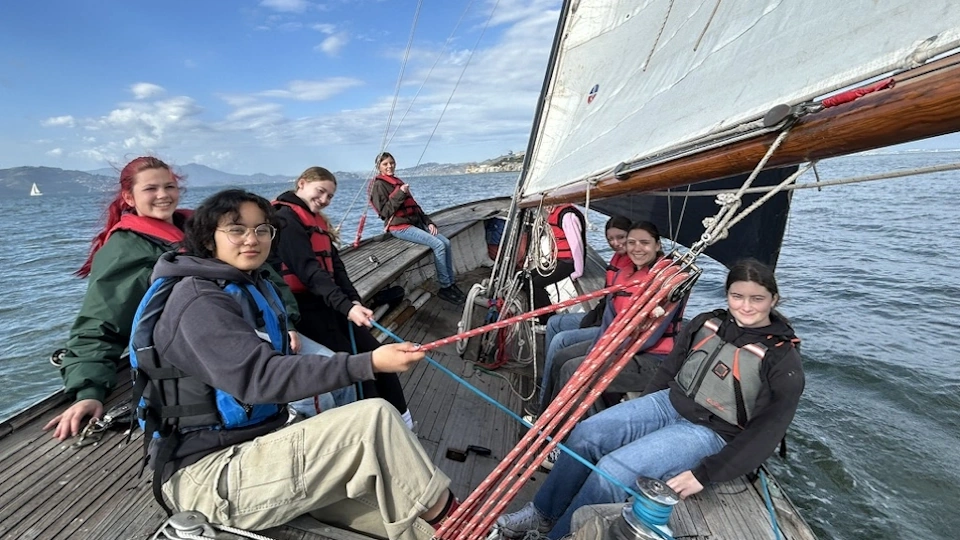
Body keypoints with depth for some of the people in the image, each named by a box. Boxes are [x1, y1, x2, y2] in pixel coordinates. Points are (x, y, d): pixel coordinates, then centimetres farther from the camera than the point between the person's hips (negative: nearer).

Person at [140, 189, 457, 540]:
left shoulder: (251, 287, 14)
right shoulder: (199, 301, -16)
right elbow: (259, 377, -30)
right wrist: (370, 364, -36)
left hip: (252, 447, 8)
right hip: (210, 475, -8)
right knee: (374, 419, -24)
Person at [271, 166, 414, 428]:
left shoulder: (317, 220, 17)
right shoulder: (285, 218, -11)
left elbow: (335, 266, 7)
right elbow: (309, 271, -23)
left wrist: (354, 300, -8)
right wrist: (346, 306, -31)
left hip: (326, 303, 8)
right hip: (304, 308, -8)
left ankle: (404, 423, 9)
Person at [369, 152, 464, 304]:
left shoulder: (398, 182, 21)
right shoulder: (378, 185, -4)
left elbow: (414, 205, 21)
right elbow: (385, 211, -14)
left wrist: (428, 222, 9)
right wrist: (400, 193, -21)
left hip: (416, 222, 8)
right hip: (400, 227, -8)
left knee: (446, 242, -9)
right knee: (438, 245, -22)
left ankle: (452, 283, -4)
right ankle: (445, 287, -14)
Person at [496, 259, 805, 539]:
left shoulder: (783, 359, -11)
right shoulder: (707, 323, 3)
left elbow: (767, 431, -14)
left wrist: (705, 475, -19)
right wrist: (639, 412, 9)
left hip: (709, 432, -5)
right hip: (668, 403, 6)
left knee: (614, 469, -23)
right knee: (588, 432, -12)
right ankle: (544, 513, 4)